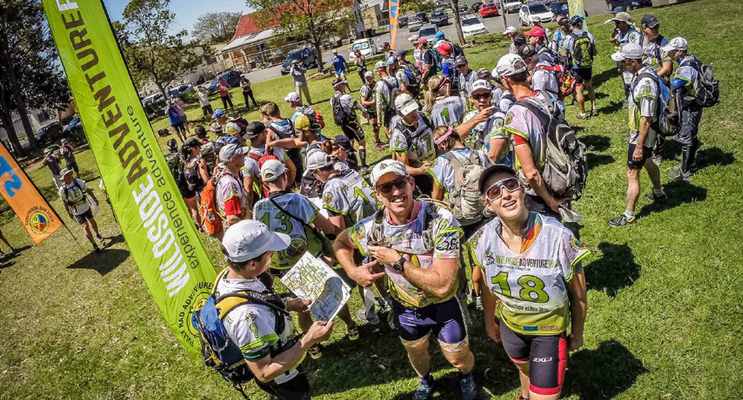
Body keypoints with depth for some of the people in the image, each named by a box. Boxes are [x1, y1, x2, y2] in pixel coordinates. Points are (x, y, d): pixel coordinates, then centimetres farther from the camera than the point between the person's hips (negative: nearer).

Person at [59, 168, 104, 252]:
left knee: (92, 221, 22)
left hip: (86, 207, 3)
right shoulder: (62, 189, -18)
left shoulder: (78, 182, -13)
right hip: (77, 212, -3)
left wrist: (94, 199, 1)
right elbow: (64, 201, -5)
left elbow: (88, 190, 2)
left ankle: (98, 235, 50)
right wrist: (69, 213, 1)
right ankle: (94, 245, -6)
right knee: (85, 226, -11)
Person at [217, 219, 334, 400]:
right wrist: (309, 340, -36)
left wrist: (287, 304, -1)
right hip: (281, 379, -7)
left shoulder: (227, 275, -18)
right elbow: (264, 372, -34)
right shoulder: (248, 315, -45)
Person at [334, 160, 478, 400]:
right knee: (416, 354, 28)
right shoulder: (372, 228, -22)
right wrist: (353, 271, -17)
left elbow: (442, 285, -36)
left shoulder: (441, 221, -33)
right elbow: (341, 243, 1)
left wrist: (397, 261, -34)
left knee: (458, 358, 17)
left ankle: (466, 376, 56)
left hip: (444, 305, -3)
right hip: (405, 306, 3)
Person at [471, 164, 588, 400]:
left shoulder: (558, 238, -30)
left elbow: (578, 294, -13)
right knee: (526, 370, 32)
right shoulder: (484, 240, -20)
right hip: (510, 325, 3)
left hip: (550, 330, -3)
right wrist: (489, 322, 12)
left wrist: (577, 333, -1)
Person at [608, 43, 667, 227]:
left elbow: (646, 120, -29)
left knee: (632, 173, -1)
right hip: (637, 131, 10)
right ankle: (658, 192, 53)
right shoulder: (641, 72, -1)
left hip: (642, 135, -10)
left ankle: (629, 215, 10)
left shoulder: (645, 83, -31)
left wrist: (639, 146, -24)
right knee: (647, 162, 29)